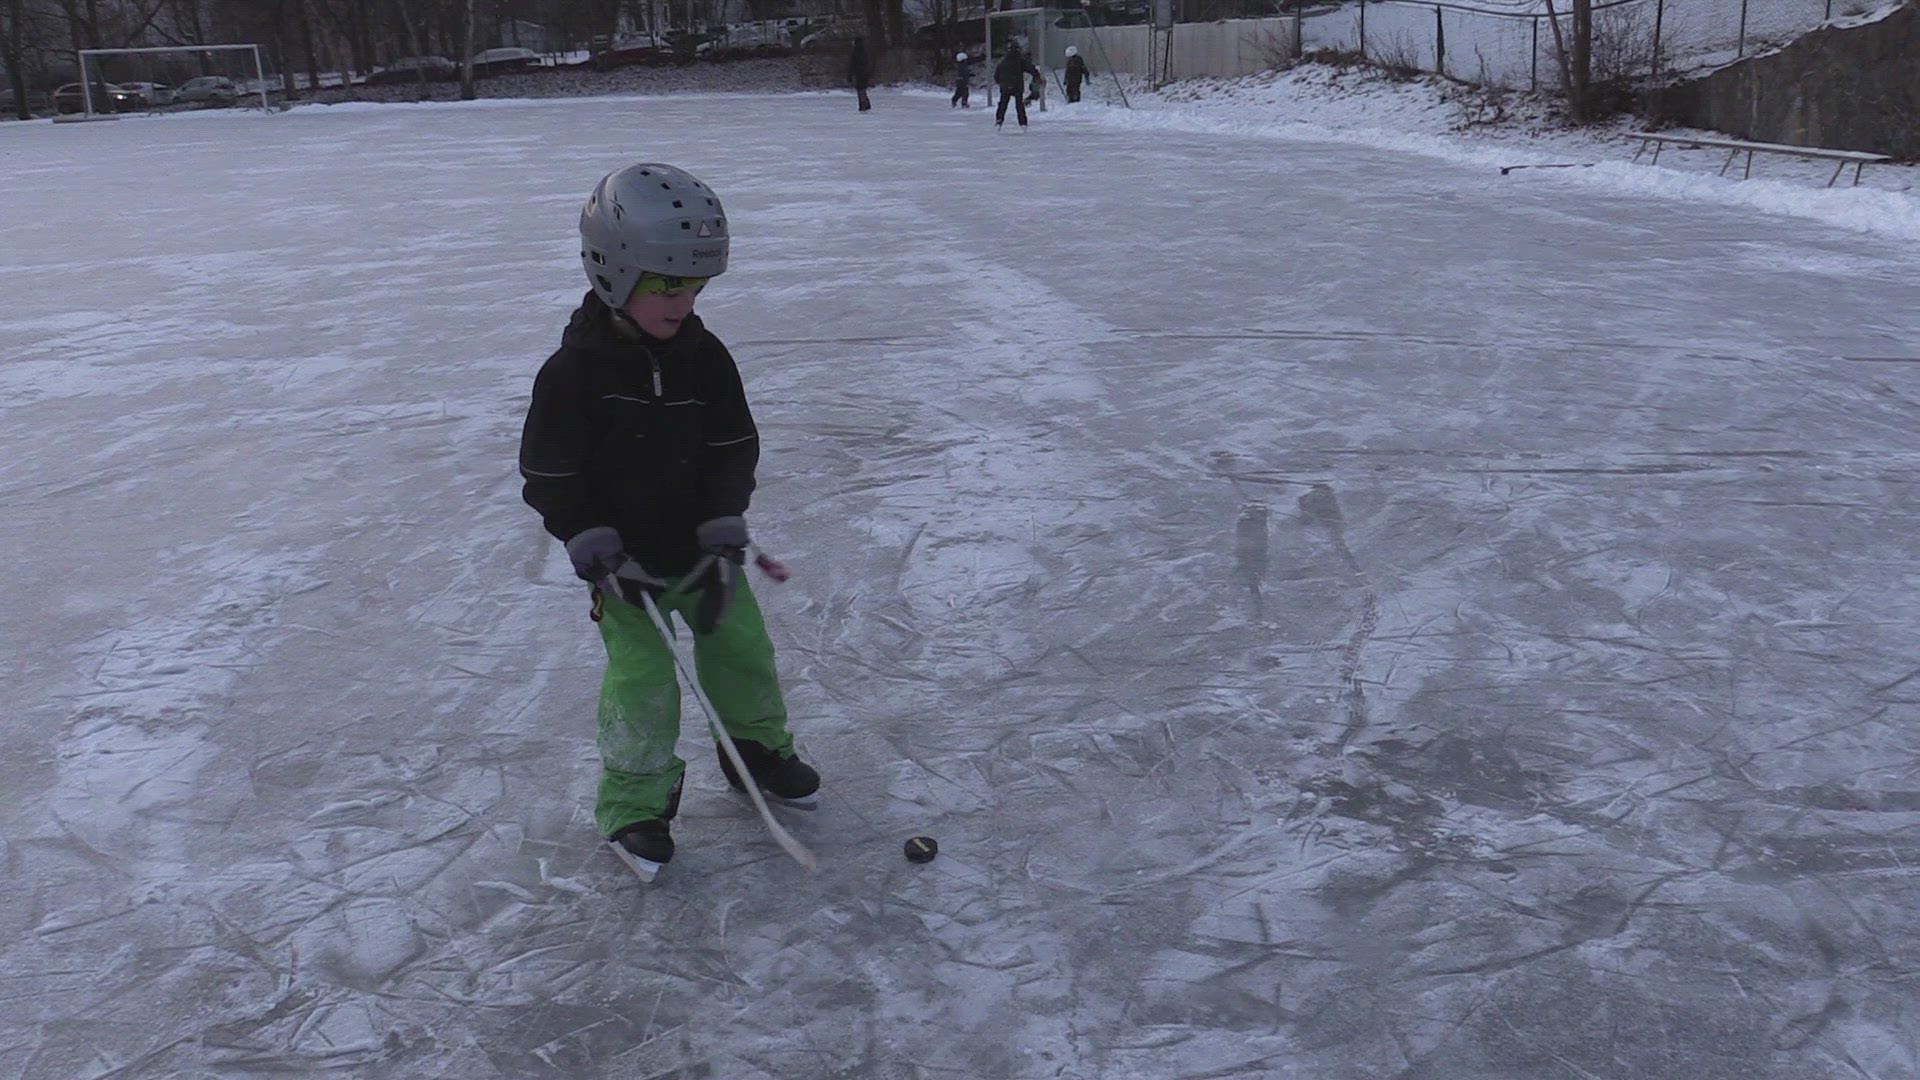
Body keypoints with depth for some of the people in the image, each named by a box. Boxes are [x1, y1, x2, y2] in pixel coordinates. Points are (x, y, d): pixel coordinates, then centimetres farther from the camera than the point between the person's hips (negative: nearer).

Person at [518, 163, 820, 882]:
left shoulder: (705, 356, -6)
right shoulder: (574, 372, -17)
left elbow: (733, 453, -2)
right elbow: (551, 479, -13)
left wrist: (724, 540, -10)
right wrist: (598, 551, -18)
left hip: (703, 550, 4)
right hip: (627, 563, -4)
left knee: (742, 649, 11)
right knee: (642, 677, -4)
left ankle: (759, 750, 37)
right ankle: (635, 803, 15)